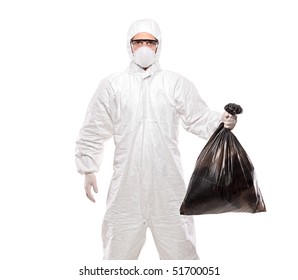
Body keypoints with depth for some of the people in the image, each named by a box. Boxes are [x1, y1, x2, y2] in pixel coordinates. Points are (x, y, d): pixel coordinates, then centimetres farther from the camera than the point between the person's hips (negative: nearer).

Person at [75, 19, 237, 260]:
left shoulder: (177, 83, 2)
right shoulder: (112, 85, 3)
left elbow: (199, 118, -1)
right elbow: (94, 131, 7)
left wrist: (220, 121, -22)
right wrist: (88, 169, 5)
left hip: (168, 183, 0)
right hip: (127, 183, 1)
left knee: (179, 247, 13)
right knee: (120, 248, 15)